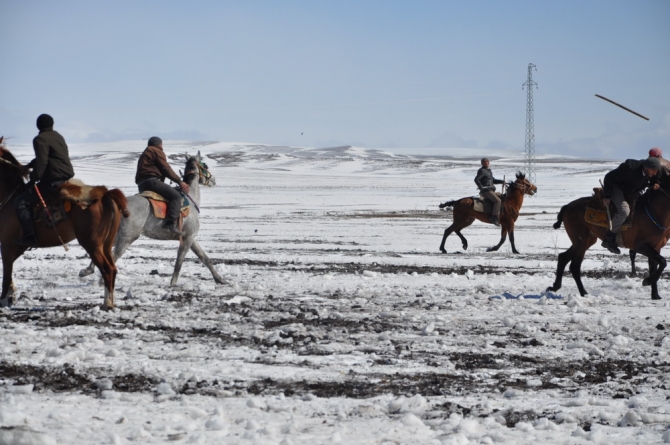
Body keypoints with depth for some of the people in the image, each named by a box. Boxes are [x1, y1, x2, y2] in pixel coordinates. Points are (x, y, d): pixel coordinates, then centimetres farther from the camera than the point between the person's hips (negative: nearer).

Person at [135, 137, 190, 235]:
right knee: (176, 196, -16)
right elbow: (166, 169, -3)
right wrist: (180, 181, 1)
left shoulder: (144, 155, 32)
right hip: (152, 181, -10)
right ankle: (171, 223, -33)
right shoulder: (157, 151, 4)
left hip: (141, 185, 10)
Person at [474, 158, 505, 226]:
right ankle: (494, 217, -30)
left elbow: (493, 180, 30)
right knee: (497, 200, -25)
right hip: (486, 191, -10)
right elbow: (476, 179, -16)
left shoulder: (489, 171, 23)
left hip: (491, 190, 10)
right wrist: (481, 187, -16)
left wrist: (501, 181, 16)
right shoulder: (482, 171, -6)